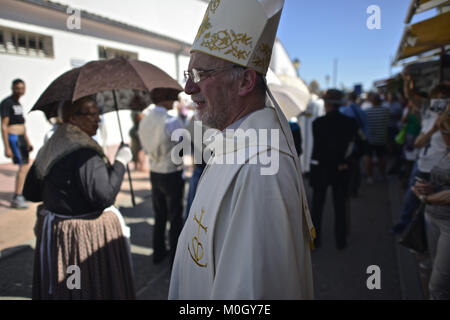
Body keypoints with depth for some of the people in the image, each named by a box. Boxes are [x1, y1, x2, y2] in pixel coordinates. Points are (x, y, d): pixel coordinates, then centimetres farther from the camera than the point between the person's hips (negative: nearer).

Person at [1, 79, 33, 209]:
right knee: (23, 166, -14)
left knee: (24, 167, 12)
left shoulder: (18, 104, 16)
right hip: (13, 138, -9)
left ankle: (17, 196, 21)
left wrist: (28, 141, 20)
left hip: (21, 138, 9)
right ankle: (17, 198, -9)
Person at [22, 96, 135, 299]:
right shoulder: (84, 154, -22)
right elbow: (105, 196, -27)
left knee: (59, 289, 21)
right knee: (93, 287, 7)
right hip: (87, 238, -8)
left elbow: (30, 193, 11)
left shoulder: (48, 150, 5)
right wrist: (120, 162, -17)